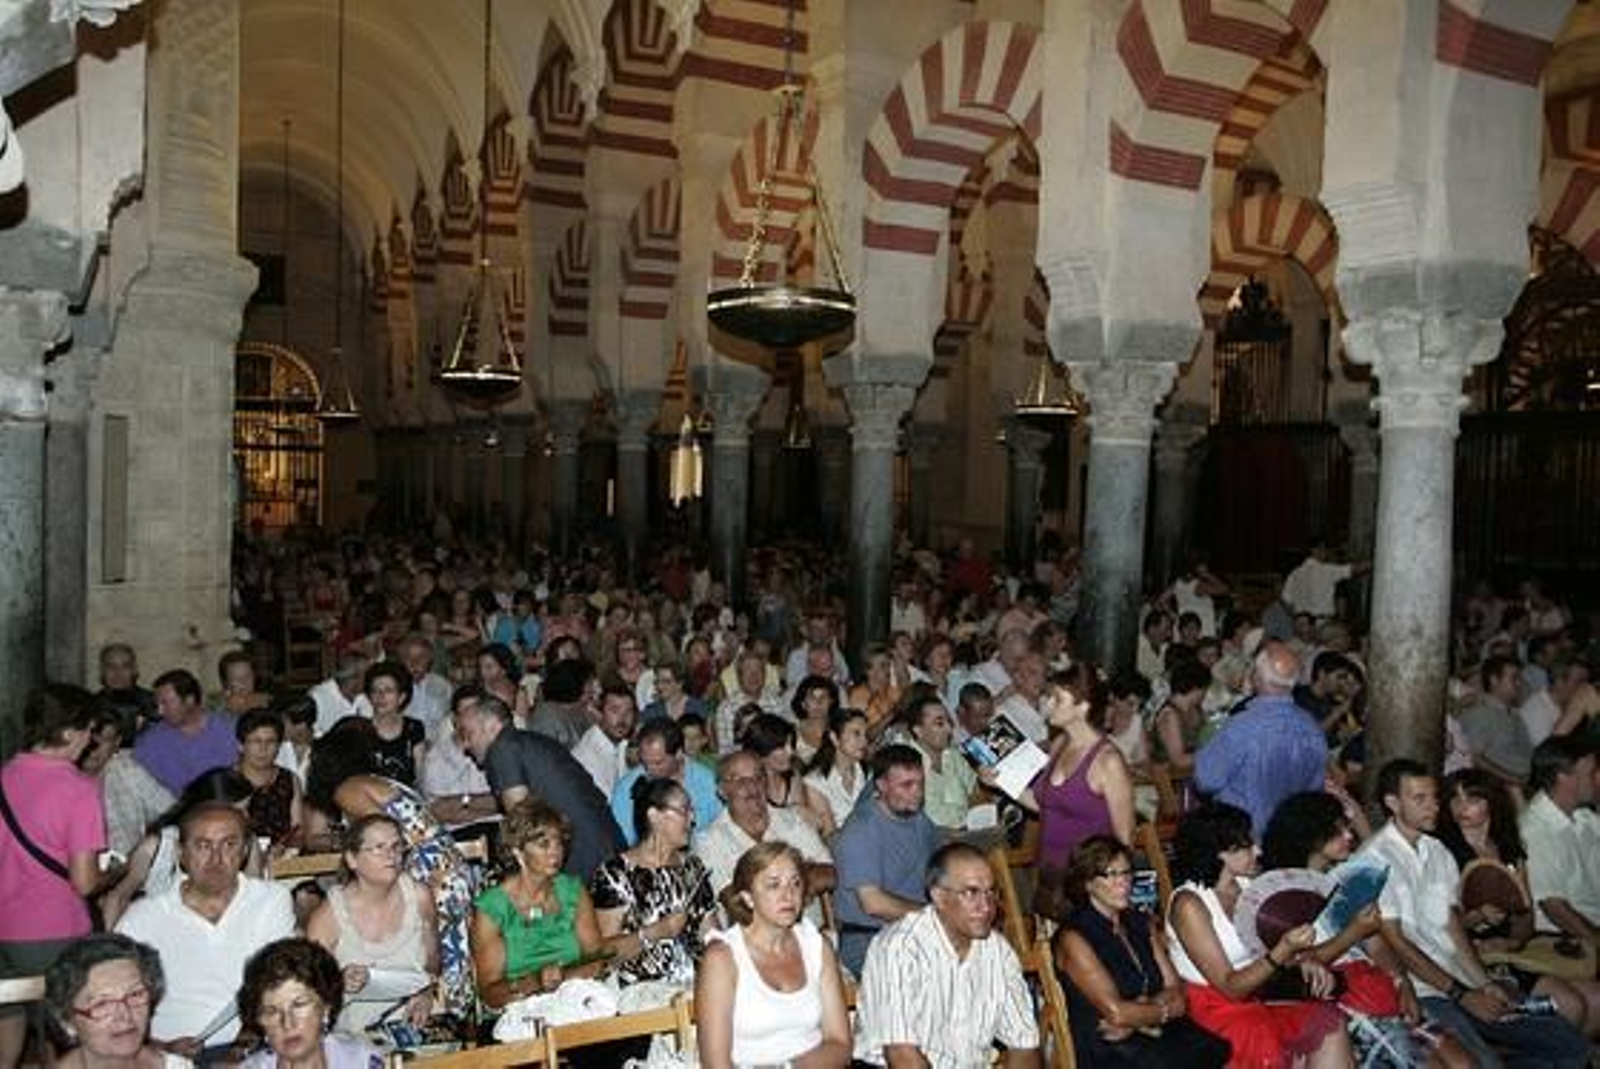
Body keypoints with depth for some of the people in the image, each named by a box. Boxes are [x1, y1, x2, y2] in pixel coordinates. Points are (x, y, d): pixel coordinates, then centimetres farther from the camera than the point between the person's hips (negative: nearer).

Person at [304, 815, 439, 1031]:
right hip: (354, 1035, -1)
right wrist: (339, 983, -22)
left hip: (415, 1024, 1)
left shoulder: (419, 897, -1)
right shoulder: (328, 917, -9)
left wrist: (426, 992, -5)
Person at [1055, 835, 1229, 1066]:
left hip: (1157, 1032, 6)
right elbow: (1115, 1011, -13)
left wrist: (1137, 1016, -9)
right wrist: (1167, 1010, 2)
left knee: (1220, 1051, -18)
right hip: (1107, 1050, -6)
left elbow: (1175, 989, 9)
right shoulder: (1074, 937, -7)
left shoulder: (1139, 922, 15)